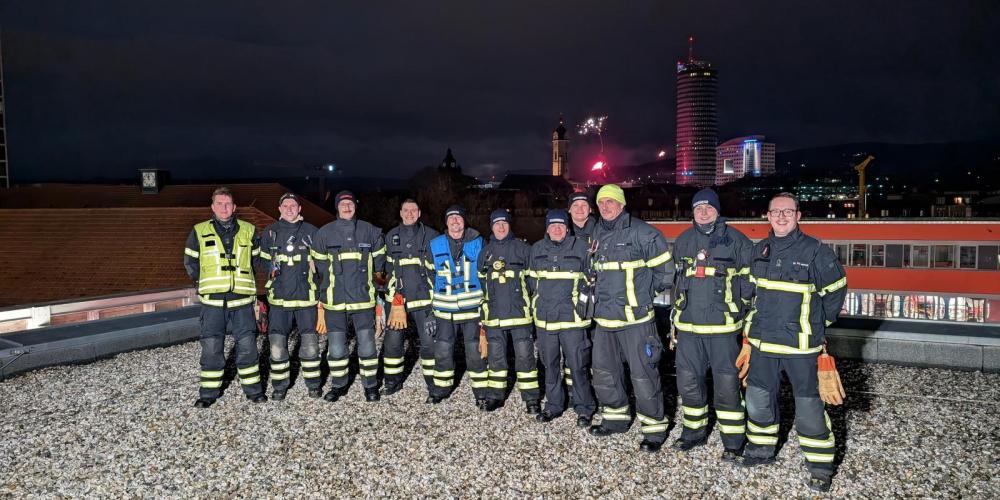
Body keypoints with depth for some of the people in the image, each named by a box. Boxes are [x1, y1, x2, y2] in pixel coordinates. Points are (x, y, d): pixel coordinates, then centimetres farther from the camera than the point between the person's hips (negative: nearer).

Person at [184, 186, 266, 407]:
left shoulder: (248, 231, 4)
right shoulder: (199, 232, 3)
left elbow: (257, 260, 15)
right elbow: (190, 262, 12)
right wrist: (206, 283, 11)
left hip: (242, 300, 0)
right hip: (212, 302, 0)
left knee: (247, 345, 3)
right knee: (211, 347, 3)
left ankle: (253, 388, 16)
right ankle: (209, 392, 16)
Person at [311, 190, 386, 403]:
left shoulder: (370, 231, 2)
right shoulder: (324, 233, 3)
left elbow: (378, 261, 12)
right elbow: (319, 265, 8)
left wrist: (362, 274, 8)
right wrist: (335, 276, 3)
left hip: (363, 297, 0)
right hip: (334, 299, 1)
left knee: (367, 343, 3)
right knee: (336, 346, 7)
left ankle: (370, 385, 17)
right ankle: (338, 385, 23)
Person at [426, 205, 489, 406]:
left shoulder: (477, 243, 0)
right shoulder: (435, 245, 5)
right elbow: (430, 274, 13)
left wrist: (485, 301, 4)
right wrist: (432, 301, 11)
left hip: (472, 307, -2)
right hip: (444, 308, 2)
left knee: (475, 350, 2)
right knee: (442, 350, 8)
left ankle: (481, 391, 15)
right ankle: (441, 388, 25)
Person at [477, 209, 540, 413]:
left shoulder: (523, 248, 1)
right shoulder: (485, 252, 13)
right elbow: (480, 281, 20)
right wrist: (482, 308, 17)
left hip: (519, 313, -3)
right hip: (494, 314, 4)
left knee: (525, 356, -2)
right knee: (495, 356, 10)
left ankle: (531, 398, 7)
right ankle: (495, 395, 21)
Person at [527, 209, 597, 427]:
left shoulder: (581, 247, -2)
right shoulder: (537, 249, 9)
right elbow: (531, 280, 18)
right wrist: (534, 307, 16)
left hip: (572, 318, -4)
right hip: (544, 318, 4)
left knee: (577, 366, -2)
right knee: (550, 365, 13)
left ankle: (584, 409, 12)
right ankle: (554, 405, 26)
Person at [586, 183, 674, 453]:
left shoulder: (641, 232, -11)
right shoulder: (597, 234, 12)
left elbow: (664, 268, -7)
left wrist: (644, 291, 3)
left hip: (635, 317, -7)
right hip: (604, 318, 7)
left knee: (643, 375, -3)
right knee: (604, 373, 15)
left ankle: (654, 428, 11)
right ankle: (616, 417, 33)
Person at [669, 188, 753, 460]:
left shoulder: (736, 240, -3)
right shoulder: (682, 241, 11)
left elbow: (749, 280, 0)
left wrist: (740, 309, -4)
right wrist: (676, 315, 19)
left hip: (723, 327, -4)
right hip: (688, 327, 5)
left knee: (727, 385, 1)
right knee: (688, 382, 11)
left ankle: (733, 440, 15)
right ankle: (694, 431, 28)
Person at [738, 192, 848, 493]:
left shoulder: (815, 251, -10)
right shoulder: (760, 250, 5)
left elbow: (836, 290, 2)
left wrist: (819, 323, 8)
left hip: (800, 345, -5)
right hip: (763, 342, 5)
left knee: (808, 404, 1)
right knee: (758, 397, 14)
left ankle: (820, 465, 16)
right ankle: (761, 450, 33)